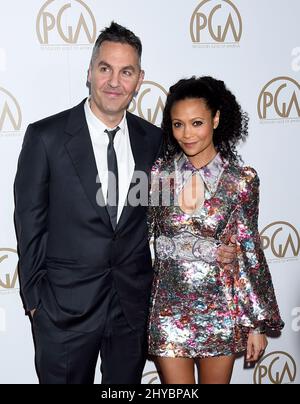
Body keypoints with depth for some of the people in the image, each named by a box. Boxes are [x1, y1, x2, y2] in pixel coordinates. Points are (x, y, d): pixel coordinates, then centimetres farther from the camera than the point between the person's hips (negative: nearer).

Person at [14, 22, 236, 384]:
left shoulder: (152, 139, 1)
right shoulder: (46, 136, -10)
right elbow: (30, 222, -5)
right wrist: (34, 300, -3)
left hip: (133, 301, 4)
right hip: (66, 305, -3)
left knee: (126, 382, 20)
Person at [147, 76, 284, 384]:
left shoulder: (242, 180, -7)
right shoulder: (158, 173, -4)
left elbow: (249, 253, -2)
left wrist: (258, 323, 0)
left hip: (221, 310, 0)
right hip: (169, 309, 1)